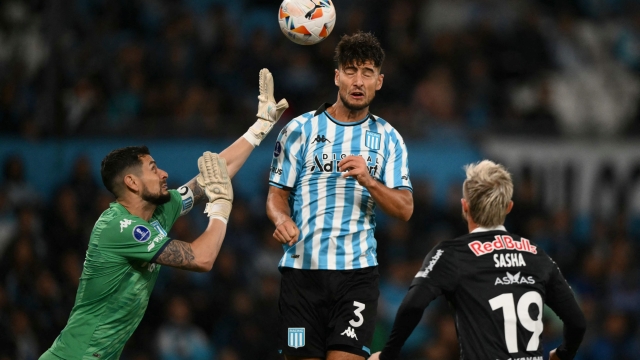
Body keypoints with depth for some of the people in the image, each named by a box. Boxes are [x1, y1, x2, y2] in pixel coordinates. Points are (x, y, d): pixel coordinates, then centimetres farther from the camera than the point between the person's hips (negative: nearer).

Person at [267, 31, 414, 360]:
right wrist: (282, 220, -17)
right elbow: (277, 195, 6)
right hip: (302, 269, 0)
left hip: (357, 273, 0)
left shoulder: (388, 139, 9)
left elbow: (404, 210, 2)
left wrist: (368, 181, -15)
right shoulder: (299, 130, 5)